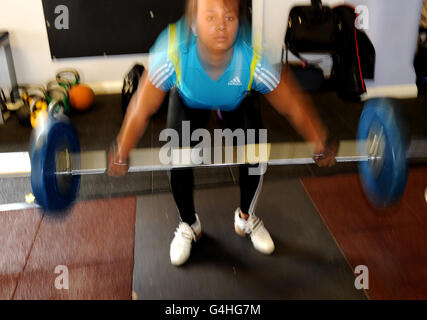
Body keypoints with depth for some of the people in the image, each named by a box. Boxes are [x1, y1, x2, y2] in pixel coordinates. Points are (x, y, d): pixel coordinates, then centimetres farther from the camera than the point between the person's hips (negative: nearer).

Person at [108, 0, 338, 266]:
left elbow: (294, 107, -26)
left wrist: (321, 146, -17)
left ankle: (246, 217, 22)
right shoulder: (171, 54, -42)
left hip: (239, 101, 1)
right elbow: (142, 110, -27)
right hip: (189, 100, 0)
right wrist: (122, 155, -18)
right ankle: (189, 225, 19)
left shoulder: (255, 58, -42)